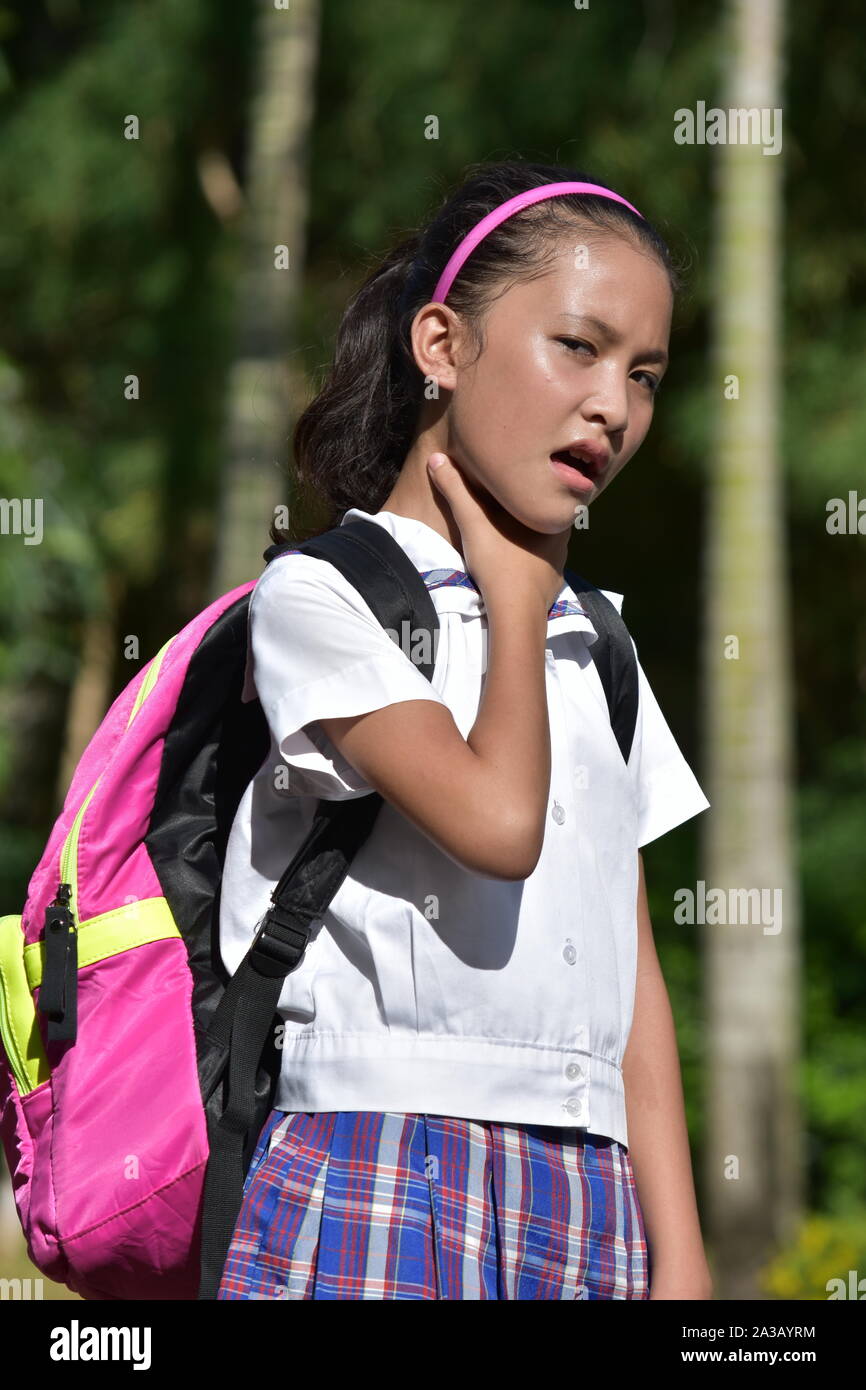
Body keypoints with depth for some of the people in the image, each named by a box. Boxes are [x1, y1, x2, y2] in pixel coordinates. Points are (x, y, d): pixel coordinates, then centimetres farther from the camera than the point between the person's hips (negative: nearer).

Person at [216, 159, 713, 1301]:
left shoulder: (595, 647, 19)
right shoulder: (319, 594, -1)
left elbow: (634, 965, 15)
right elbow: (497, 821, -17)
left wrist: (681, 1259, 8)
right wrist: (515, 596, 1)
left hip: (587, 1199, 6)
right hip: (377, 1187, -6)